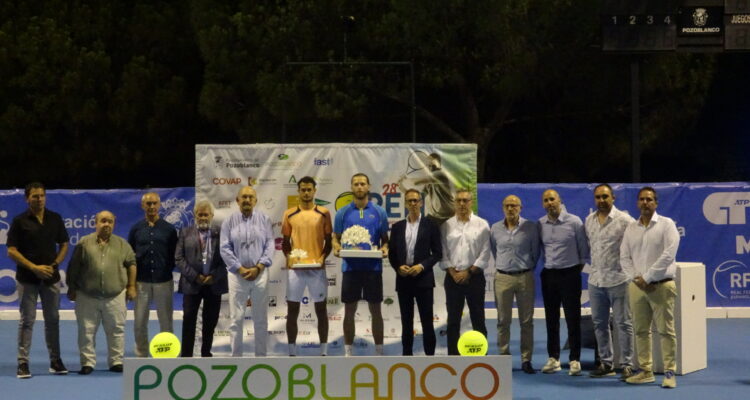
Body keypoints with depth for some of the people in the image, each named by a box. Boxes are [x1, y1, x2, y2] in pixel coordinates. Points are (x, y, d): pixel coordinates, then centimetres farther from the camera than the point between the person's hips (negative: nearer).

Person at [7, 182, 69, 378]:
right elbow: (11, 251, -7)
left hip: (51, 277, 3)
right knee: (27, 320, 0)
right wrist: (34, 268, -14)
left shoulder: (55, 218, 5)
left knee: (52, 319, 8)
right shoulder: (19, 221, -4)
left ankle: (55, 360, 17)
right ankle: (23, 362, 5)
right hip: (27, 279, -3)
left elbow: (64, 245, 11)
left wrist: (54, 265, -5)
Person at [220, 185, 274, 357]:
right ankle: (236, 356, 8)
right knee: (236, 319, 1)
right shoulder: (229, 222, 2)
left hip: (260, 274, 1)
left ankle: (261, 356, 14)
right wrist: (240, 269, -10)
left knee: (261, 319, 6)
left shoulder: (264, 220, 5)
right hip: (237, 275, -1)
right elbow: (225, 249, -2)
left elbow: (270, 245, 0)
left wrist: (258, 268, -10)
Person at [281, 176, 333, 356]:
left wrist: (323, 257, -10)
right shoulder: (289, 214, 6)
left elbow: (328, 241, 7)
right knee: (292, 310, 3)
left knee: (321, 310, 4)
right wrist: (289, 257, -9)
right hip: (295, 268, 1)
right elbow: (285, 242, 9)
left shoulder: (323, 213, 4)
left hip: (317, 268, -1)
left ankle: (324, 352, 11)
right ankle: (292, 352, 10)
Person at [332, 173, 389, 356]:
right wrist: (336, 248, -12)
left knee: (375, 310, 5)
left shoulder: (379, 212, 5)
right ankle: (348, 352, 14)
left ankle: (379, 352, 13)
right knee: (349, 311, 5)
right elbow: (336, 238, 9)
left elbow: (385, 238, 9)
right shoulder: (343, 213, 5)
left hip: (373, 267, 0)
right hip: (350, 266, 0)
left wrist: (385, 248, -12)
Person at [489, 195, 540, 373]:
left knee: (526, 320, 2)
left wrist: (528, 268, 10)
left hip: (525, 277, -1)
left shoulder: (531, 227, -2)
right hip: (502, 277, 2)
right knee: (503, 320, 3)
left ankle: (526, 359, 7)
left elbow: (535, 251, 7)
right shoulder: (495, 229, 5)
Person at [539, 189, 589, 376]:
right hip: (549, 274, 4)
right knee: (551, 318, 8)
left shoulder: (574, 222, -7)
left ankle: (575, 360, 4)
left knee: (573, 318, -1)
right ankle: (553, 358, 15)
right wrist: (547, 262, 11)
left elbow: (584, 247, 0)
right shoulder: (540, 224, 3)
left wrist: (580, 265, 2)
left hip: (570, 274, -4)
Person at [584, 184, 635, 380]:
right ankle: (606, 363, 21)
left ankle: (627, 365, 4)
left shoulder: (624, 220, -9)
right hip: (595, 280, 6)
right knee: (599, 323, 11)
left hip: (618, 279, -6)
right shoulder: (589, 220, 10)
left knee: (623, 323, -1)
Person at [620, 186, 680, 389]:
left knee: (665, 330, -4)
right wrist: (637, 278, -5)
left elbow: (668, 255, -11)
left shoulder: (666, 224, -3)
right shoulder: (631, 228, 11)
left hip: (661, 285, -5)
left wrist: (647, 278, -12)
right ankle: (645, 371, 16)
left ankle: (669, 372, 0)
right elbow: (624, 257, 10)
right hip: (637, 286, 5)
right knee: (641, 330, 8)